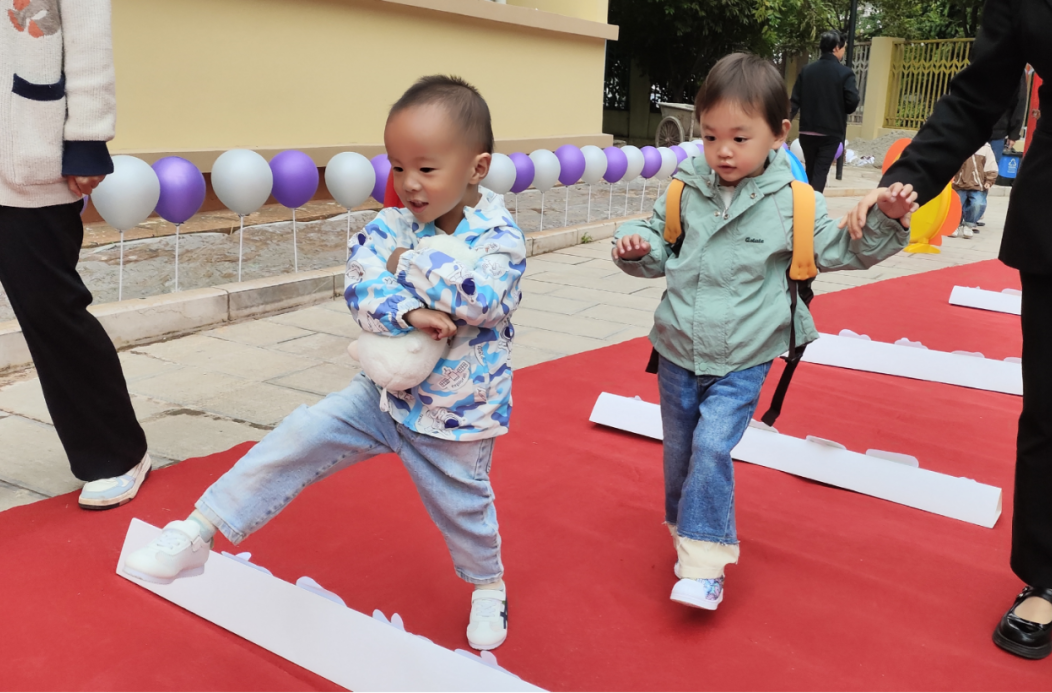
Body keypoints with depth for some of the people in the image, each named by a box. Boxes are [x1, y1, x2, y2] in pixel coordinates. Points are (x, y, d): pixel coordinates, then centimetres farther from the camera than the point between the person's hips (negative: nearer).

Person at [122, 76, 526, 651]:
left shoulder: (499, 237, -16)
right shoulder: (390, 226, -7)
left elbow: (484, 296, -33)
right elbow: (362, 290, -19)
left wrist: (411, 265, -25)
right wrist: (410, 311, -37)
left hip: (455, 418, -3)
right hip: (383, 393, 3)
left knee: (462, 506, 14)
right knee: (301, 436, -6)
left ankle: (488, 586, 45)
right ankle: (199, 532, 4)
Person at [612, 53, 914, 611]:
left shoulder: (792, 202, -7)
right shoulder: (685, 190, -2)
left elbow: (841, 251, 4)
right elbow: (659, 249, 11)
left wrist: (885, 220, -11)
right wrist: (637, 247, -11)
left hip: (742, 362, -3)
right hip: (678, 353, 3)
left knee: (712, 448, -16)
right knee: (679, 449, 14)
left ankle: (703, 563, -3)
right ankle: (688, 533, 37)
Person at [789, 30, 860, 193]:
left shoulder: (806, 70, 3)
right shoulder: (845, 73, -8)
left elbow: (795, 101, 1)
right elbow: (852, 103, -13)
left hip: (807, 130, 4)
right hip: (831, 131, -4)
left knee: (809, 170, 16)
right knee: (821, 171, -2)